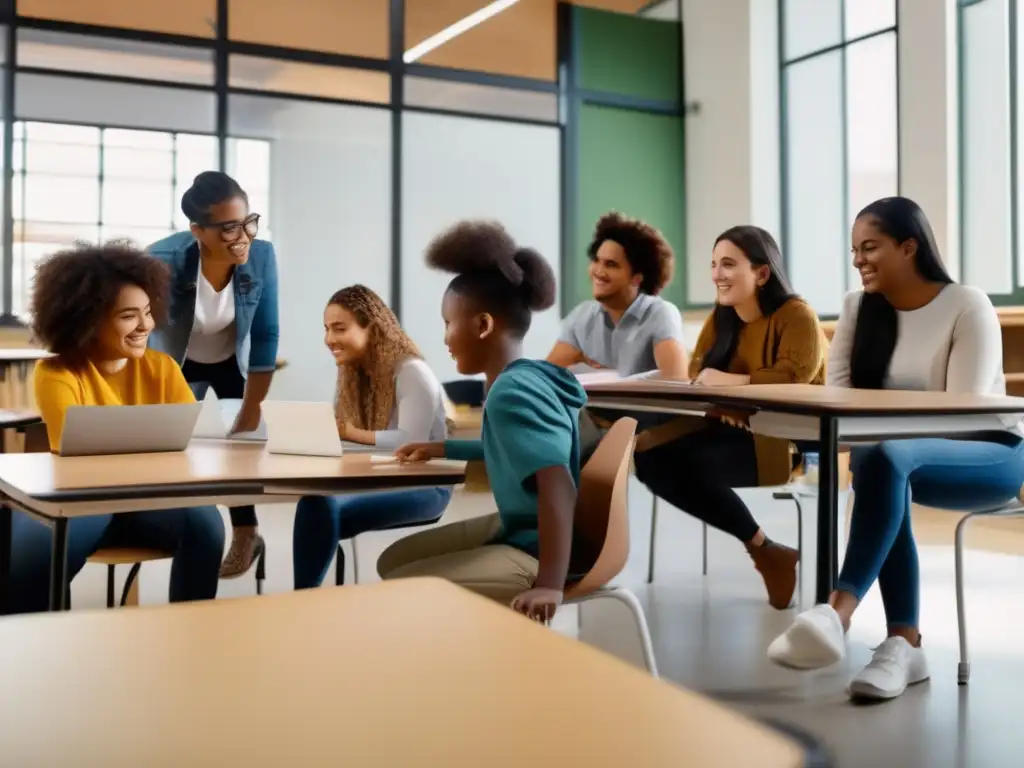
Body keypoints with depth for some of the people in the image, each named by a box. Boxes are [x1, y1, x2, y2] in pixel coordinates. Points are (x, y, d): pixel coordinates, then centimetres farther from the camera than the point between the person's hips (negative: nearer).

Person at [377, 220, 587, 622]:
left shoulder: (512, 393, -24)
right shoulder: (520, 379, 6)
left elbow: (557, 484, -36)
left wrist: (549, 585, -41)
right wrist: (444, 449, 38)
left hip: (536, 550, -10)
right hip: (517, 529, 10)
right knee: (393, 561, 18)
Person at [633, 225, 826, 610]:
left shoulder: (797, 316, -12)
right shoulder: (721, 318, 11)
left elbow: (793, 377, -26)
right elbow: (698, 371, 5)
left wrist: (726, 381, -16)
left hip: (788, 436, -8)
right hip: (734, 429, 8)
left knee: (687, 464, -27)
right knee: (651, 456, -14)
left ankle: (765, 551, -8)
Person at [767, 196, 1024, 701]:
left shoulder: (967, 306, -9)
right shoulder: (858, 307, 7)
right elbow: (836, 393, -1)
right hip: (898, 456, 5)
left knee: (886, 458, -36)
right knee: (882, 470, -33)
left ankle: (839, 613, -50)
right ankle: (904, 643, -32)